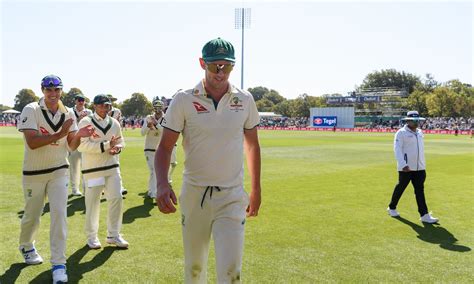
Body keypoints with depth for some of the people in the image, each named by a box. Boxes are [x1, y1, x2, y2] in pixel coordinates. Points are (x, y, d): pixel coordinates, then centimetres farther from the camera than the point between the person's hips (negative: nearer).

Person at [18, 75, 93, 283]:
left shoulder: (68, 113, 0)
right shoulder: (31, 110, -12)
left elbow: (72, 146, 1)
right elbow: (32, 142, -23)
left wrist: (78, 135, -20)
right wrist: (60, 134, -29)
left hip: (59, 171, 2)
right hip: (33, 172, -2)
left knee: (59, 213, -10)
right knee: (32, 216, 12)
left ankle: (58, 264, -3)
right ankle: (26, 246, 44)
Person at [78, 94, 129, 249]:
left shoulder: (114, 123, 9)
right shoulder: (86, 122, -8)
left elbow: (120, 141, 19)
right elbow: (81, 145, -17)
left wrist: (117, 147, -5)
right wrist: (106, 145, -22)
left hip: (112, 167, 5)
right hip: (92, 168, -5)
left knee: (116, 198, 2)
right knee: (92, 202, 2)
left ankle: (113, 235, 17)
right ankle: (91, 236, 19)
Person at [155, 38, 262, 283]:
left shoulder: (245, 100, 1)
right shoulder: (184, 100, -6)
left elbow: (252, 144, 12)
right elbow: (165, 147, -5)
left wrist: (256, 189, 14)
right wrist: (162, 184, -22)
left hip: (232, 197, 0)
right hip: (193, 195, 0)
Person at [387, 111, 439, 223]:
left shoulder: (419, 132, 13)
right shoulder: (401, 133, -10)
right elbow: (397, 149, -17)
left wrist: (423, 165, 19)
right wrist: (403, 165, -27)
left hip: (419, 168, 6)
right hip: (406, 168, -6)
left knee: (420, 190, 2)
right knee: (400, 187, 7)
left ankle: (424, 215, 0)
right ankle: (392, 208, 26)